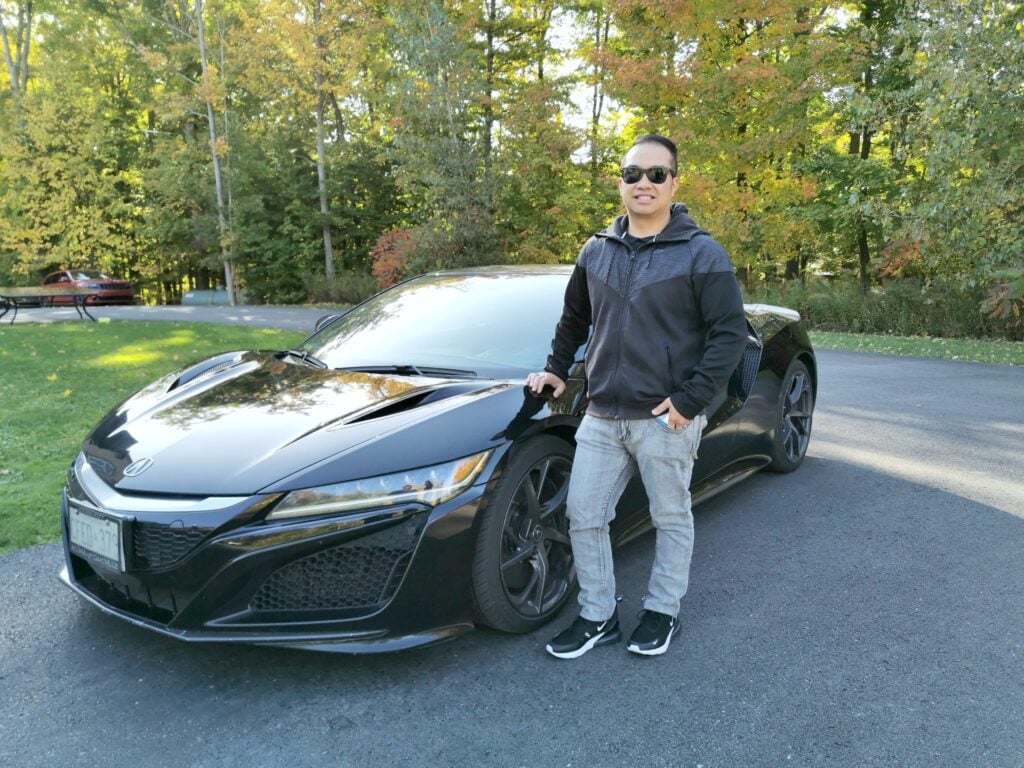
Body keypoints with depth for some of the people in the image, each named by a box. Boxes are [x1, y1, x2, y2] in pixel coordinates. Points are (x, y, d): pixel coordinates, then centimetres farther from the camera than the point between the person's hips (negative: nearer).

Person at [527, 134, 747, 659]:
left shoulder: (701, 254, -6)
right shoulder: (596, 252, 9)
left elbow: (730, 333, -10)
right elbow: (574, 318, 24)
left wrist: (690, 400, -16)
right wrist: (557, 368, 17)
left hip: (666, 420, -4)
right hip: (601, 417, 5)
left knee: (671, 519, 11)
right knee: (583, 516, 7)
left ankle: (662, 612, 31)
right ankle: (597, 616, 24)